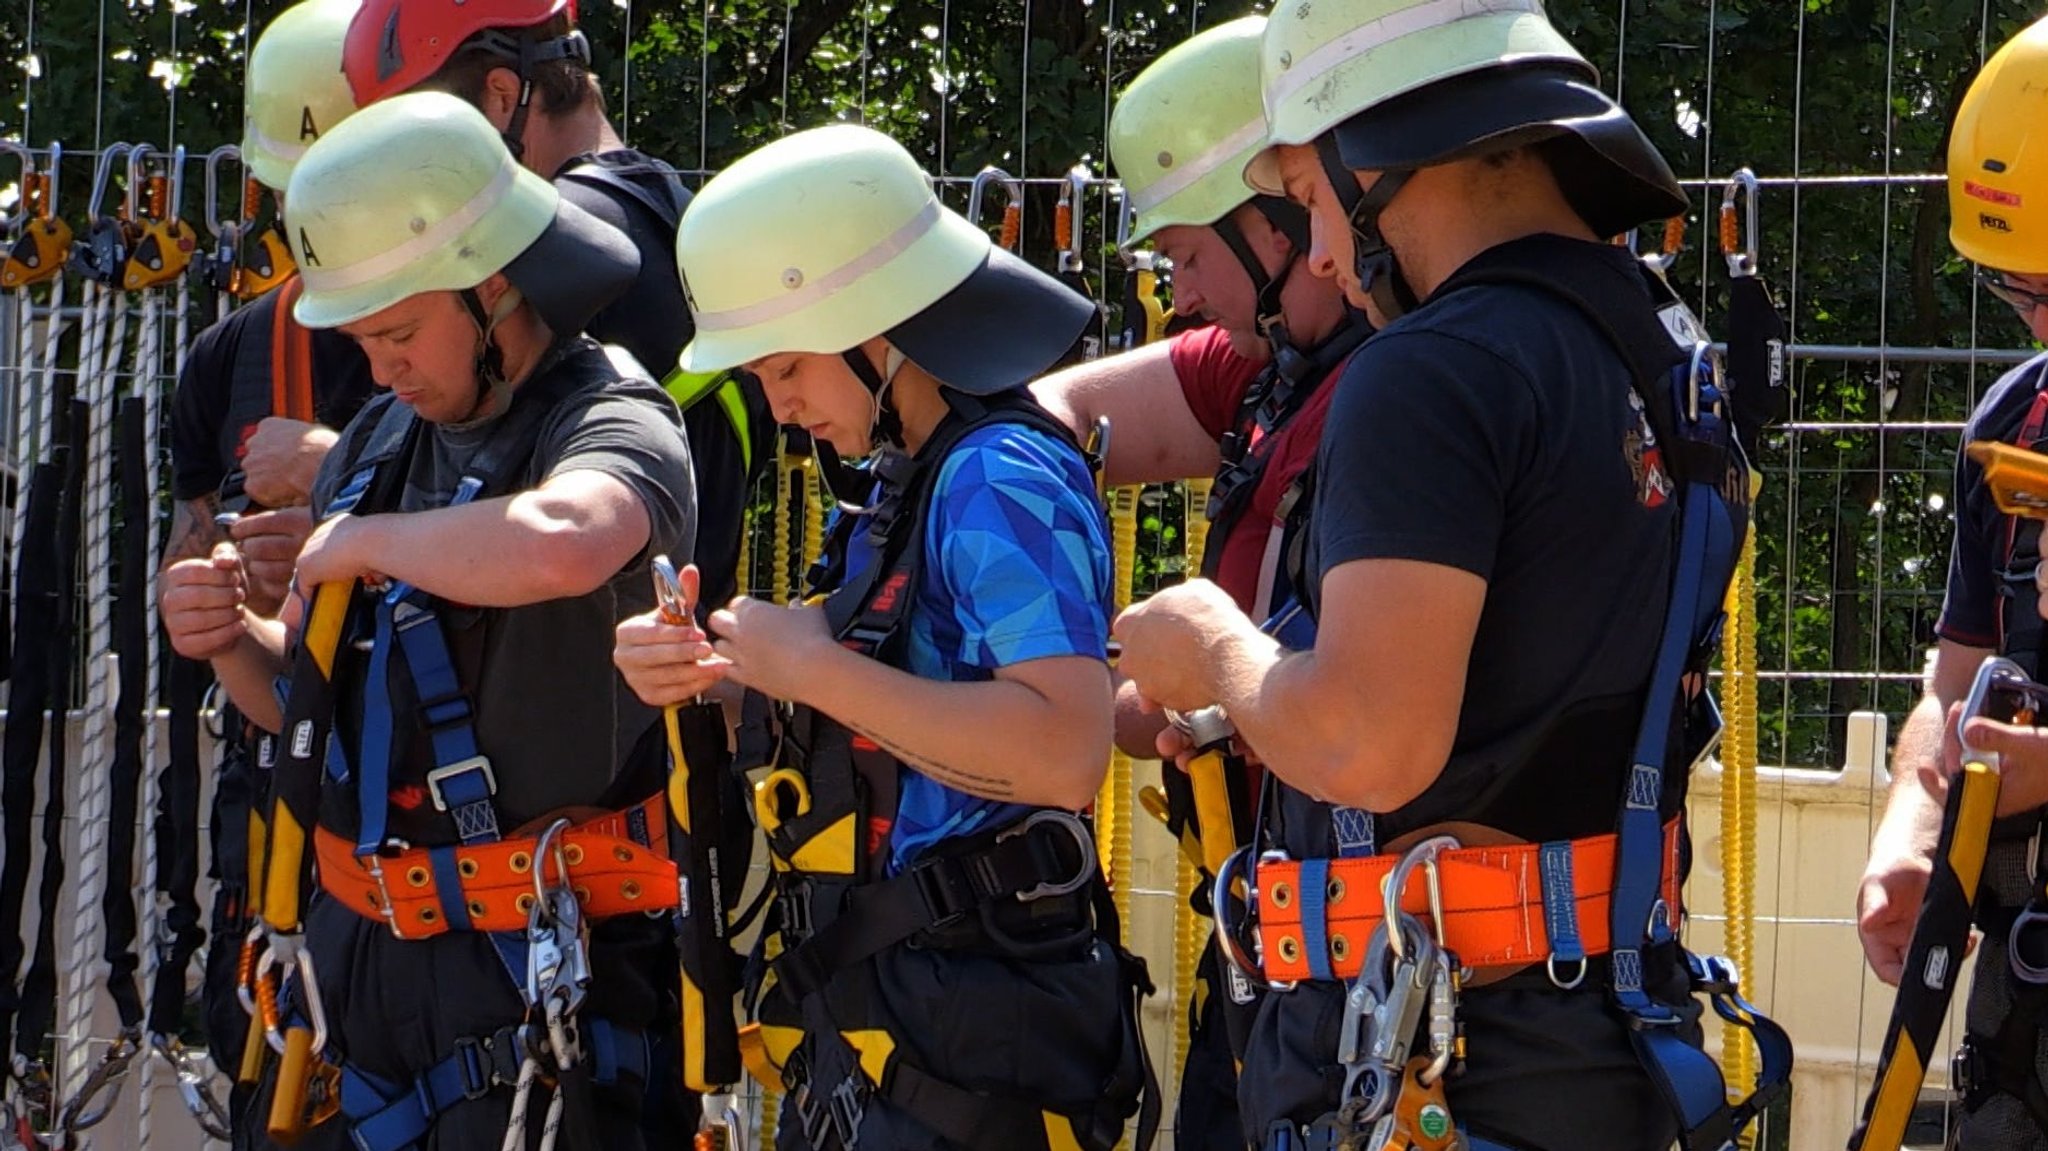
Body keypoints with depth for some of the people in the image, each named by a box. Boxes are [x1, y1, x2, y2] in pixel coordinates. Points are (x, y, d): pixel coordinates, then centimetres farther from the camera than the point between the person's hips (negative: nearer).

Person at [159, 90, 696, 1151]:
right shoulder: (379, 441, 12)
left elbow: (556, 547, -38)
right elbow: (307, 697, 21)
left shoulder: (615, 422, -12)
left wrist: (365, 542, -21)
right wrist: (234, 642, -2)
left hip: (540, 972, -7)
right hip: (360, 943, 7)